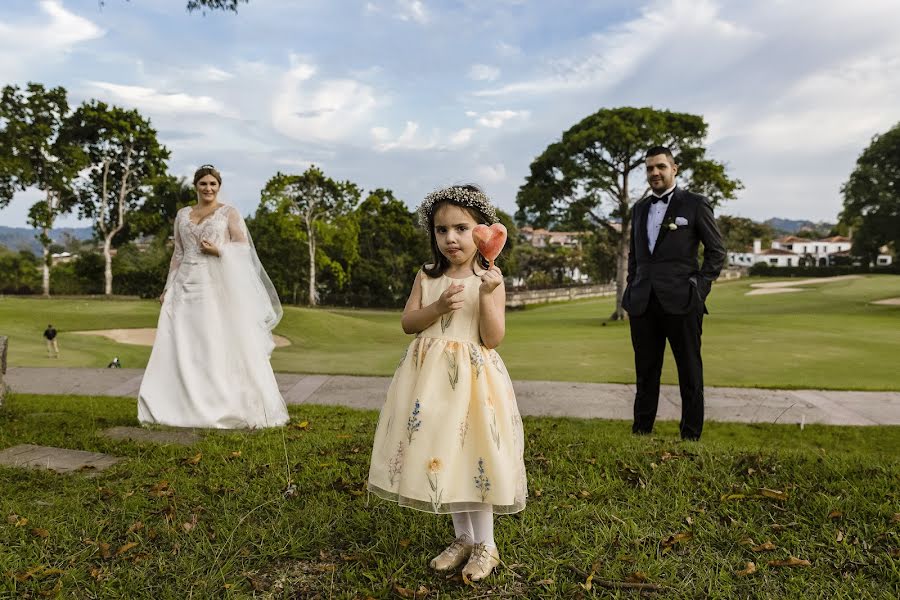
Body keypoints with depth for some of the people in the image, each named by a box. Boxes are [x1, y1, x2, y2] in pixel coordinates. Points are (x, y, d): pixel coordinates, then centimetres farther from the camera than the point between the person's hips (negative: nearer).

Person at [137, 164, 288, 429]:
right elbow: (178, 254, 15)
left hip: (219, 287, -4)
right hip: (187, 286, 4)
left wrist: (218, 251, -16)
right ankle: (183, 407, 6)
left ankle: (232, 407, 2)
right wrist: (168, 287, 8)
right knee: (183, 345, -1)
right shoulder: (182, 215, 16)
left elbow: (244, 248, -2)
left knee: (223, 344, -6)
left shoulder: (229, 212, 4)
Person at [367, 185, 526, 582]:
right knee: (440, 455, 9)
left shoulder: (489, 280, -4)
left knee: (475, 455, -2)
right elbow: (407, 323, 2)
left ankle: (485, 543, 17)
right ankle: (463, 538, 28)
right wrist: (438, 307, -14)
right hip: (431, 378, 4)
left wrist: (487, 295, -21)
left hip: (473, 377, -4)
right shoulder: (427, 277, 6)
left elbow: (493, 338, -11)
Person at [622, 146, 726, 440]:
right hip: (643, 303, 5)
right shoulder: (639, 208, 17)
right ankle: (641, 432, 19)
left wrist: (700, 287, -7)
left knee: (690, 373, 5)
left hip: (681, 302, -4)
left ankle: (691, 436, 14)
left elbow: (716, 251, 2)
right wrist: (632, 289, 11)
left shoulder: (695, 204, 2)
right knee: (646, 372, 10)